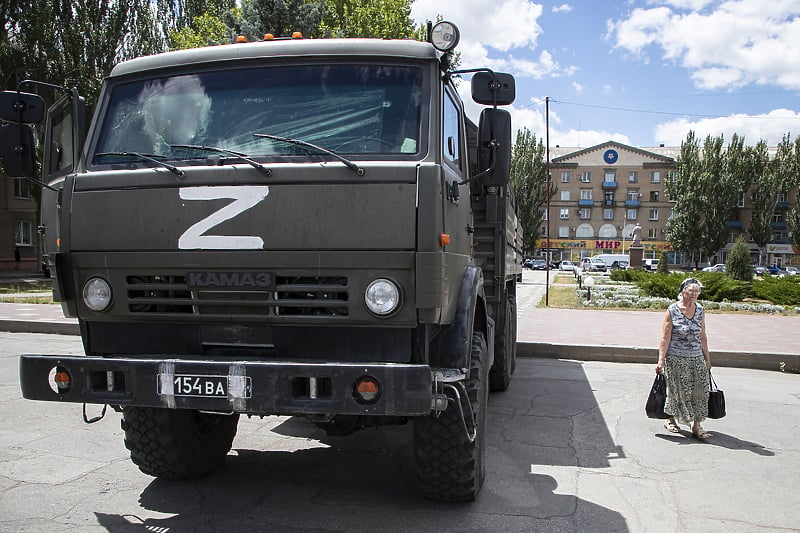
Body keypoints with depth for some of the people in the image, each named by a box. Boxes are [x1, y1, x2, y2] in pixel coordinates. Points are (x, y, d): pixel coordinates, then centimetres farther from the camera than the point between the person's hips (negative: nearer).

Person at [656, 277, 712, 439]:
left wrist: (707, 359, 15)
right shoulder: (672, 310, -8)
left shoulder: (700, 310, 5)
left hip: (697, 358, 4)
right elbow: (665, 338, -8)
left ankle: (696, 425, 10)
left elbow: (703, 337, 13)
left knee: (700, 391, 0)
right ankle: (670, 419, 26)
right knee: (677, 390, 5)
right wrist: (661, 360, -12)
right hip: (676, 358, -4)